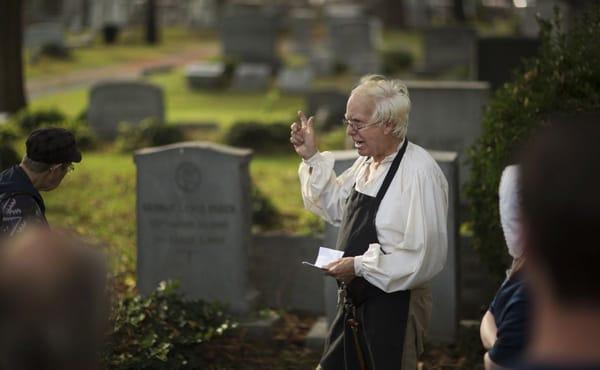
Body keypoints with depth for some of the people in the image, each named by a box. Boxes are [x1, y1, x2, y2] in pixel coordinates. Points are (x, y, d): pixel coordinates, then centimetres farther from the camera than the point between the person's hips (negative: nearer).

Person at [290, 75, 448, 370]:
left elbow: (425, 256, -25)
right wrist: (312, 158, 8)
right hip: (354, 301, 8)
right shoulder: (367, 162, 5)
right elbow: (336, 207, 19)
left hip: (394, 306, -8)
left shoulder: (418, 173, -23)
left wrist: (360, 265, -22)